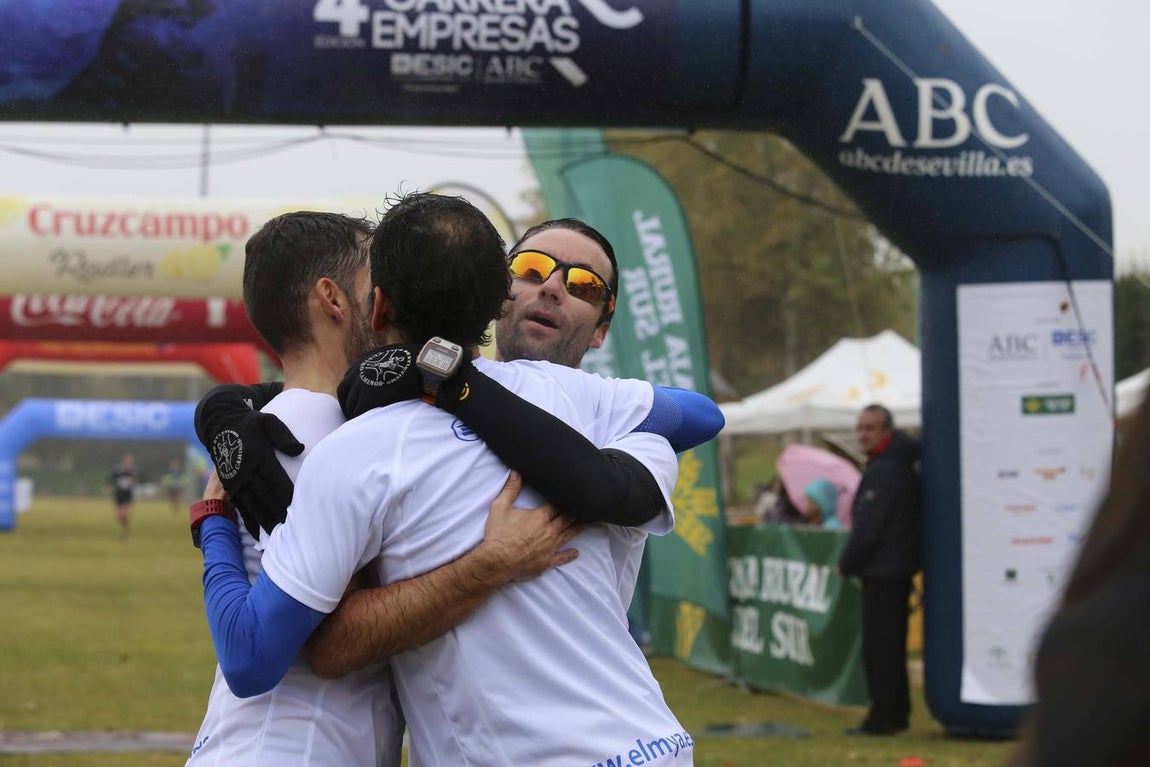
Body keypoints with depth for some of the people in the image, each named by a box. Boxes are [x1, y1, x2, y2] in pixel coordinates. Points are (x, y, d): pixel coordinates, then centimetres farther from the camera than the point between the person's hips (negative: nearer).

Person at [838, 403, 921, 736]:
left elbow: (868, 529, -20)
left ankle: (883, 717, -4)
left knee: (878, 646, -6)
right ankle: (896, 713, 22)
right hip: (899, 568, 11)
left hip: (883, 571, -11)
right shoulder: (901, 463, 14)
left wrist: (846, 565, -7)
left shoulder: (884, 471, -19)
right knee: (891, 646, 16)